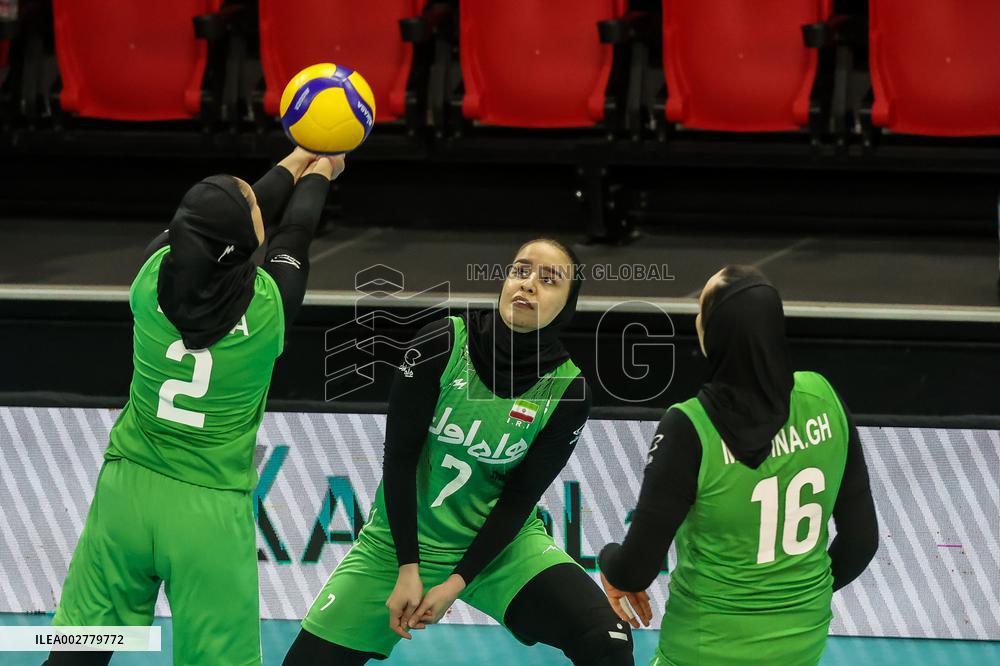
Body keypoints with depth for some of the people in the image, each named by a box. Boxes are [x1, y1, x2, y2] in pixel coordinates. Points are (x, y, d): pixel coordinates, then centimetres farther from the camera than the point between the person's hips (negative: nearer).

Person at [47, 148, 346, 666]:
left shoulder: (153, 278, -11)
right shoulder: (266, 307, -16)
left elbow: (229, 222, 8)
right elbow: (293, 232, 6)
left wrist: (294, 164, 23)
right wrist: (320, 173, 27)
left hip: (127, 489, 3)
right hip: (210, 512, -3)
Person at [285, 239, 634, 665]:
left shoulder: (568, 391, -13)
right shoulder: (441, 345, -16)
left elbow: (519, 498, -9)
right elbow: (399, 455, -13)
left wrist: (456, 583, -16)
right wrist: (408, 570, -16)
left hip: (498, 540, 0)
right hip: (403, 538, 0)